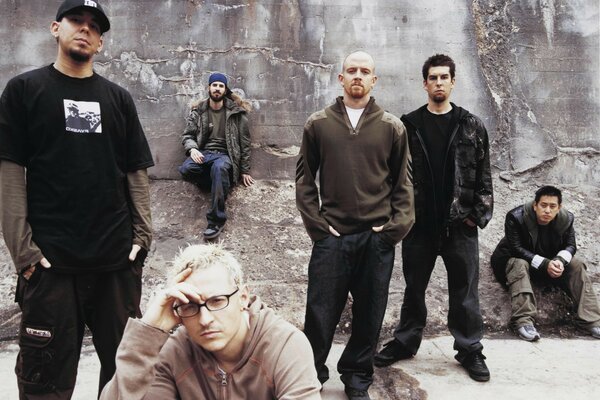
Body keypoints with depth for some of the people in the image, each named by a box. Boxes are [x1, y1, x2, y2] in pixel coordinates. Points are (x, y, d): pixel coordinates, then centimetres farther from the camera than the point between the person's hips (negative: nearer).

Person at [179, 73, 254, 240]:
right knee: (185, 169, -34)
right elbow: (187, 135, 12)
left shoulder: (236, 111, 4)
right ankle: (222, 183, -9)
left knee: (219, 168, -41)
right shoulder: (198, 111, 10)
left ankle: (216, 220, -35)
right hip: (203, 153, 2)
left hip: (225, 155, -2)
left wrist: (245, 171, 4)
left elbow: (244, 142, 7)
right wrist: (192, 149, -13)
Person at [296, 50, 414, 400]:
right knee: (320, 314, 3)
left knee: (369, 315, 9)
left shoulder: (392, 127, 6)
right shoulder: (318, 124, 5)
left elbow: (403, 181, 8)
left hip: (378, 238, 1)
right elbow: (305, 178, 7)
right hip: (332, 236, 0)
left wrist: (397, 225, -2)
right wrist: (316, 222, -2)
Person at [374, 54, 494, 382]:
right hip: (419, 223, 1)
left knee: (465, 291, 7)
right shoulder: (408, 125, 3)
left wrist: (479, 214, -2)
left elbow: (484, 175, 5)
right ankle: (405, 341, 28)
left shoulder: (472, 126, 4)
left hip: (460, 224, 0)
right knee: (414, 288, 13)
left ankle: (470, 350, 20)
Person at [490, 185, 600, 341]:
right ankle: (523, 321, -48)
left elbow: (570, 245, -4)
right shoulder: (516, 217, -25)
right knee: (519, 264, -37)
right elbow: (516, 249, -28)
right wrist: (544, 264, -37)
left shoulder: (566, 219, -9)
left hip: (550, 263, 5)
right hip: (515, 259, -5)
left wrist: (560, 260, -28)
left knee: (577, 264, -16)